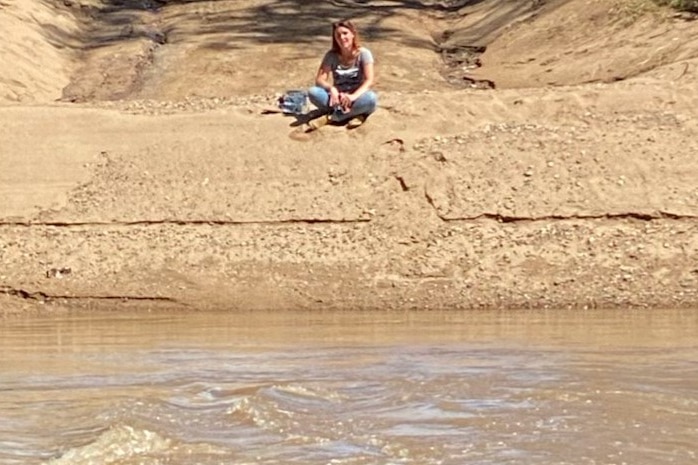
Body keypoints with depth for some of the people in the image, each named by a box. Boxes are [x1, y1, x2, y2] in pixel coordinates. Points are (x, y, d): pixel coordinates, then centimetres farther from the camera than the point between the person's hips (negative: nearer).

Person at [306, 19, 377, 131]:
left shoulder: (363, 54, -8)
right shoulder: (331, 55, -1)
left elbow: (369, 81, -18)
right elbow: (320, 80, -9)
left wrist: (353, 96, -36)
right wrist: (331, 89, -32)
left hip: (357, 98, -2)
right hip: (338, 99, 2)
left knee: (371, 98, -37)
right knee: (313, 92, -26)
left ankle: (330, 117, -28)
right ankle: (353, 113, -27)